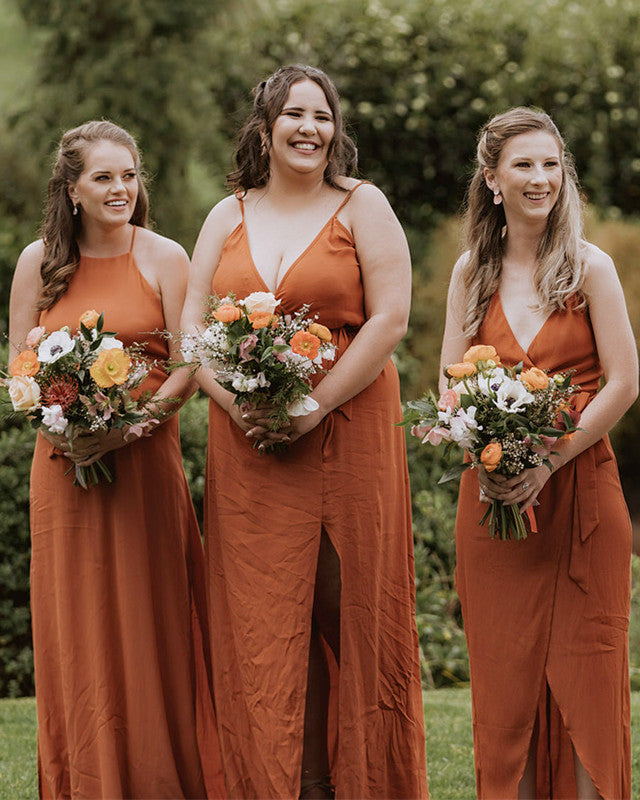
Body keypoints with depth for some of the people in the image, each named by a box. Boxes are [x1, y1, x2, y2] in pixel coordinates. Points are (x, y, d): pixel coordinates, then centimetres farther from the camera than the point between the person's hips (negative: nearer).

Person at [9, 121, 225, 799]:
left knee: (151, 623, 0)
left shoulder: (164, 258, 0)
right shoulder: (38, 261, 7)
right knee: (76, 624, 3)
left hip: (146, 458, -2)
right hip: (63, 462, 2)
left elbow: (189, 368, -3)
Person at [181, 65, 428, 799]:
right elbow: (192, 327, 9)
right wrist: (235, 402, -9)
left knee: (349, 611, -1)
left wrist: (315, 407, -14)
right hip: (247, 445, 3)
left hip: (348, 432, -3)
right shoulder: (227, 217, 12)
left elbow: (390, 319, -7)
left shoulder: (362, 207, 2)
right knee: (261, 618, 2)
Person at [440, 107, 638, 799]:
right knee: (504, 666, 4)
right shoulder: (472, 272, 8)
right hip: (492, 493, 3)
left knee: (582, 665, -2)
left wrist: (548, 461, -14)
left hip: (580, 487, -3)